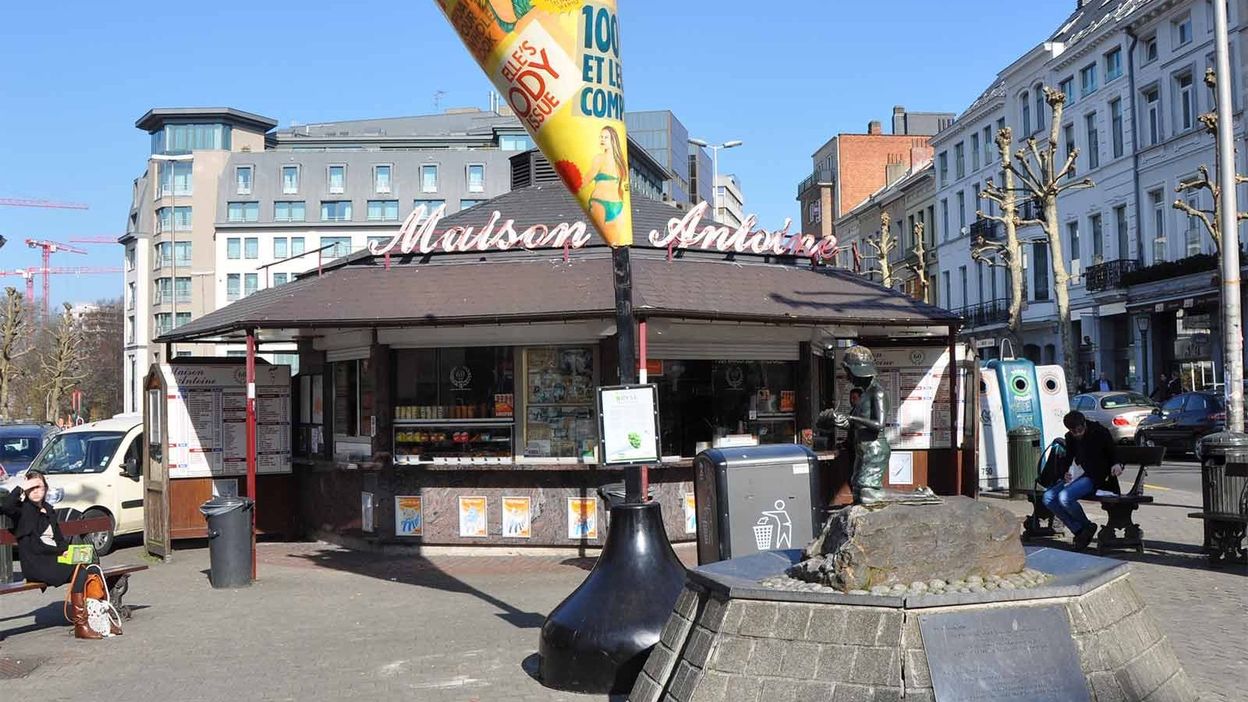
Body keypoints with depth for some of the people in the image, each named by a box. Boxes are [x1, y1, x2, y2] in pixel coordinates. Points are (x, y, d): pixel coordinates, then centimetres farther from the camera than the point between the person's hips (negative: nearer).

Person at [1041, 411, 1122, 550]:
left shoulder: (1100, 433, -7)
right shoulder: (1069, 438, 9)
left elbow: (1112, 453, 4)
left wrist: (1116, 464, -18)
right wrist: (1065, 473, 0)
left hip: (1095, 477, -7)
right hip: (1075, 475, 7)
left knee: (1065, 497, -31)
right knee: (1048, 498, -14)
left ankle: (1087, 527, -6)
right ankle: (1079, 530, -11)